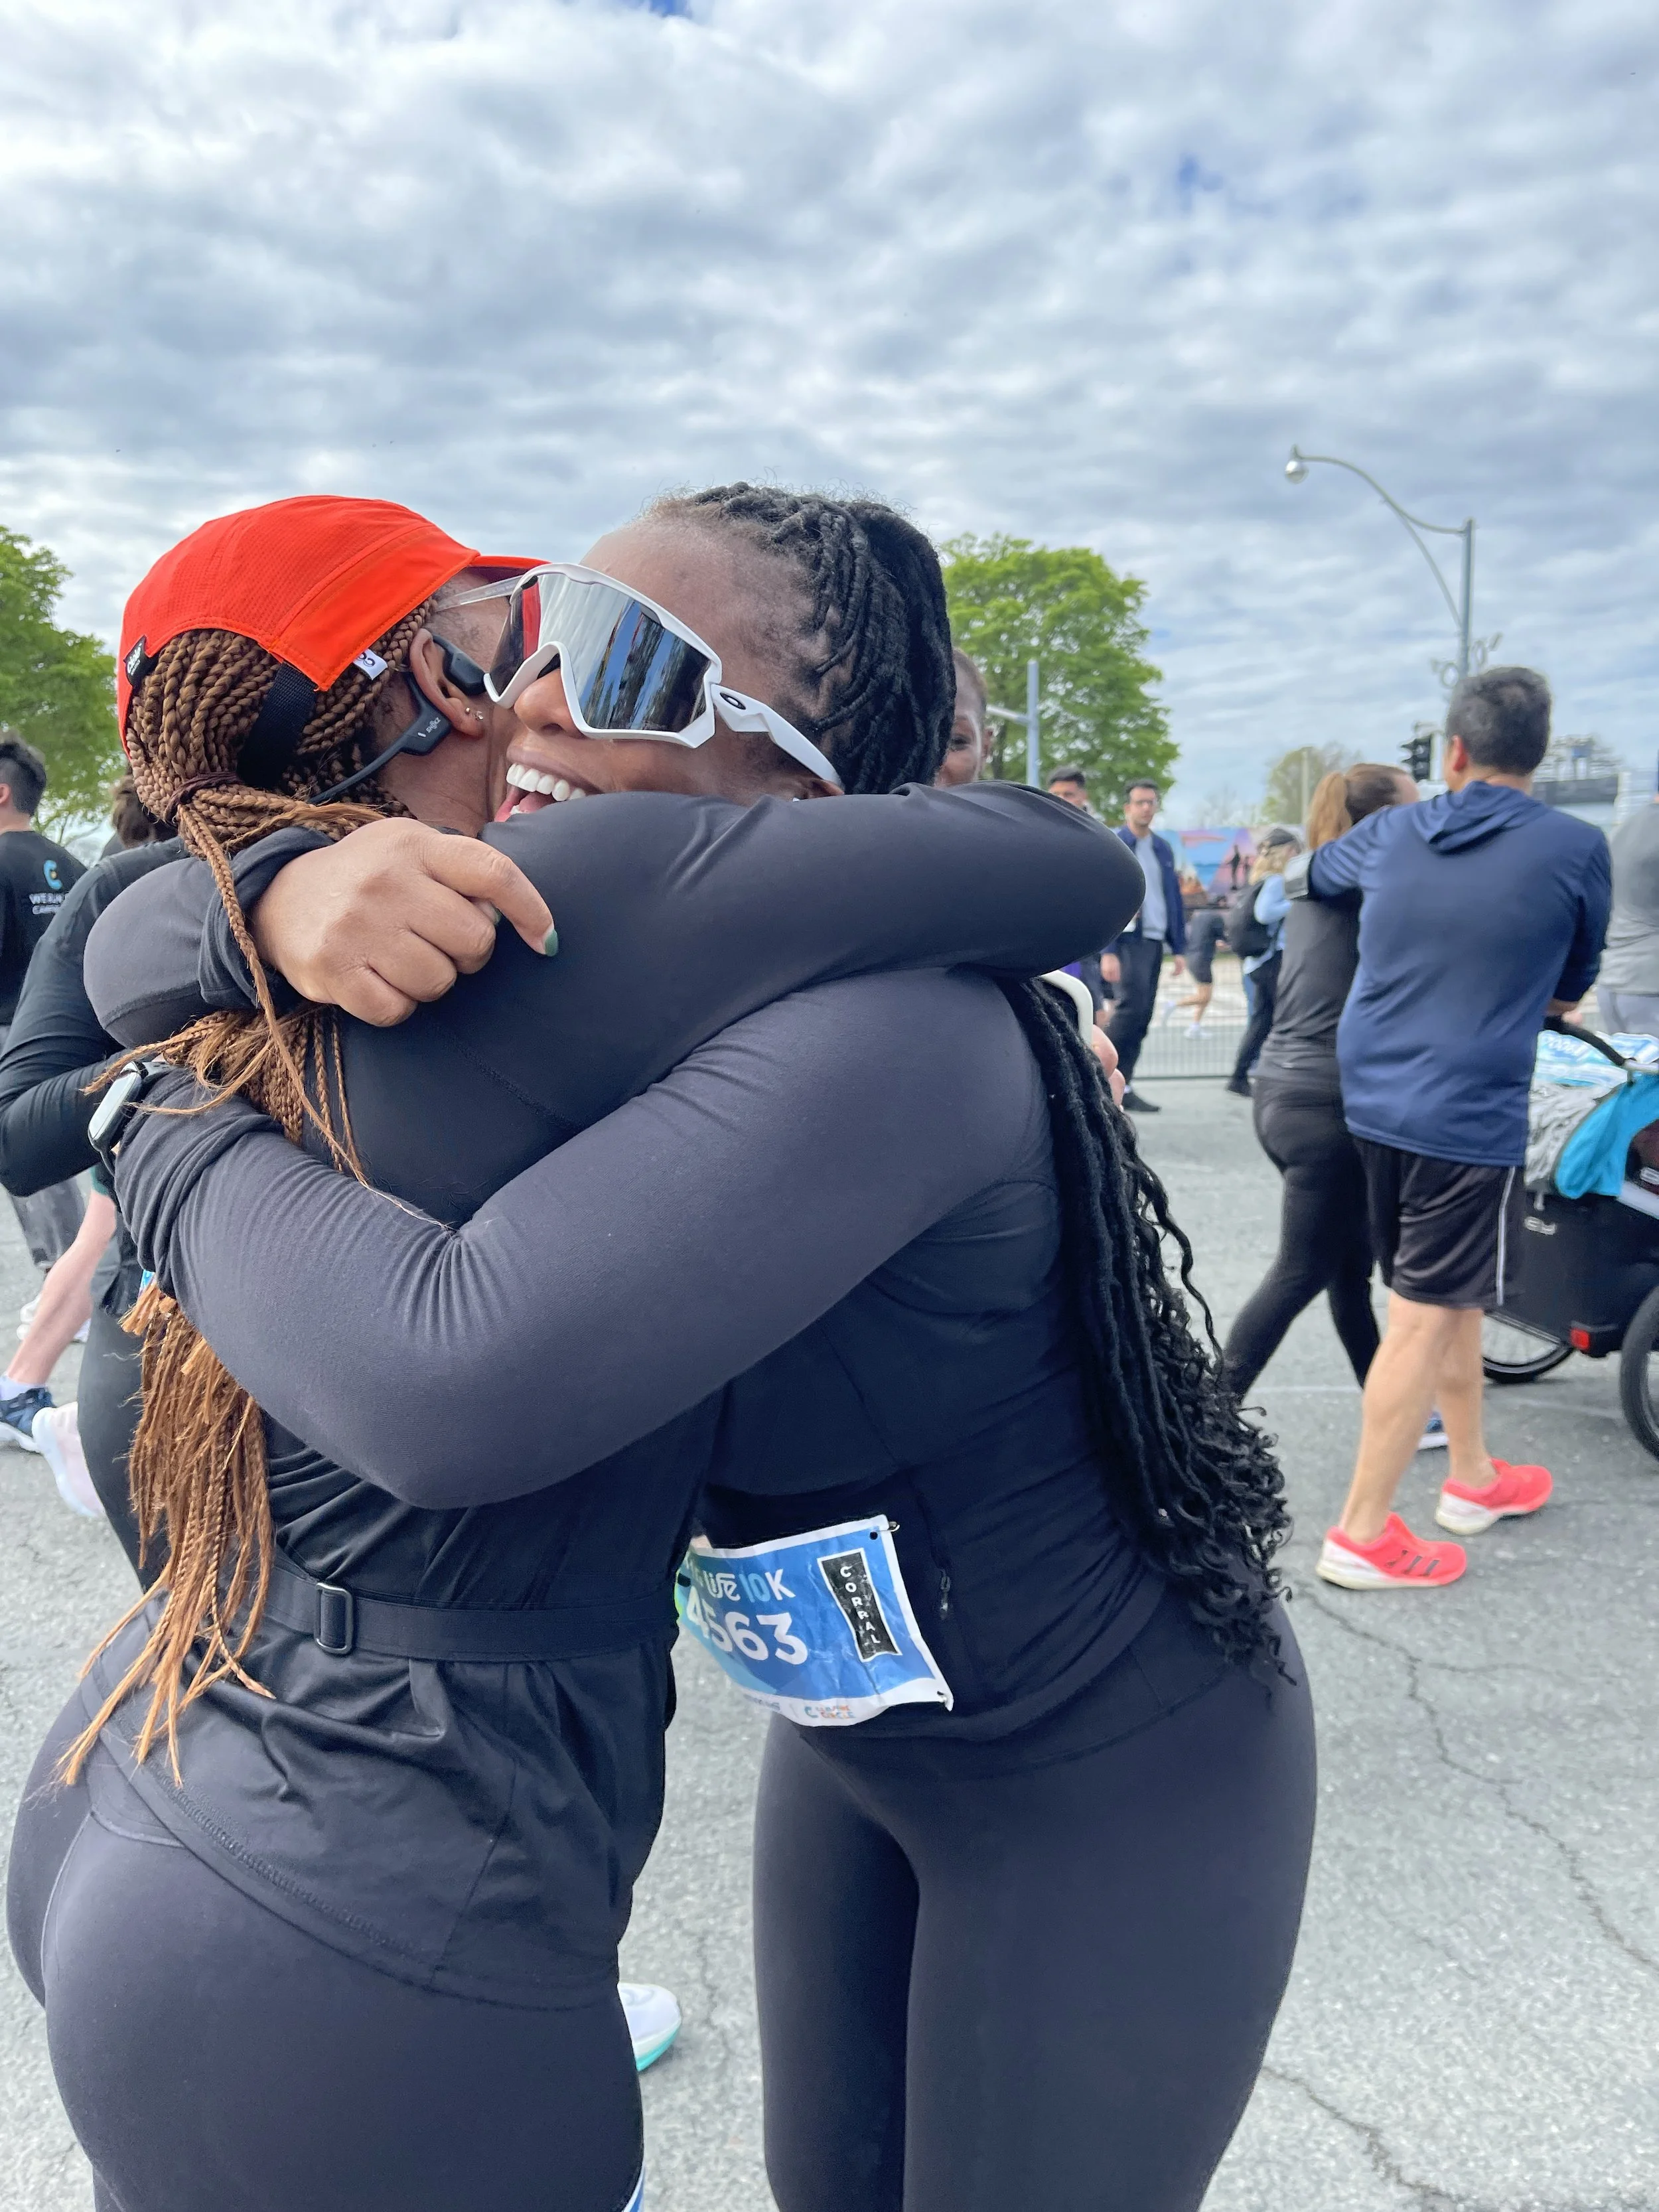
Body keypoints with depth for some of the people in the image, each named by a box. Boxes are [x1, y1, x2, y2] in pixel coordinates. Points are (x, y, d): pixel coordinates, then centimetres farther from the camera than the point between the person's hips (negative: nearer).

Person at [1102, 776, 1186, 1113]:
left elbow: (1175, 899, 17)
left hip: (1155, 941, 6)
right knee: (1132, 1008, -18)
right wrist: (1107, 951, -17)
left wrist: (1179, 948, 11)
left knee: (1142, 1017, 5)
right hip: (1127, 941, -6)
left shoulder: (1164, 848, 16)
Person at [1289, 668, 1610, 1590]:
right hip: (1470, 1114, -6)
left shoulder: (1390, 834, 4)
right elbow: (1570, 991, 6)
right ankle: (1362, 1533, 7)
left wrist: (1298, 870, 46)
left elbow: (1303, 876, 24)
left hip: (1375, 1100, 6)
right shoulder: (1575, 848, -7)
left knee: (1449, 1298, 22)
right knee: (1426, 1321, 1)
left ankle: (1472, 1477, 37)